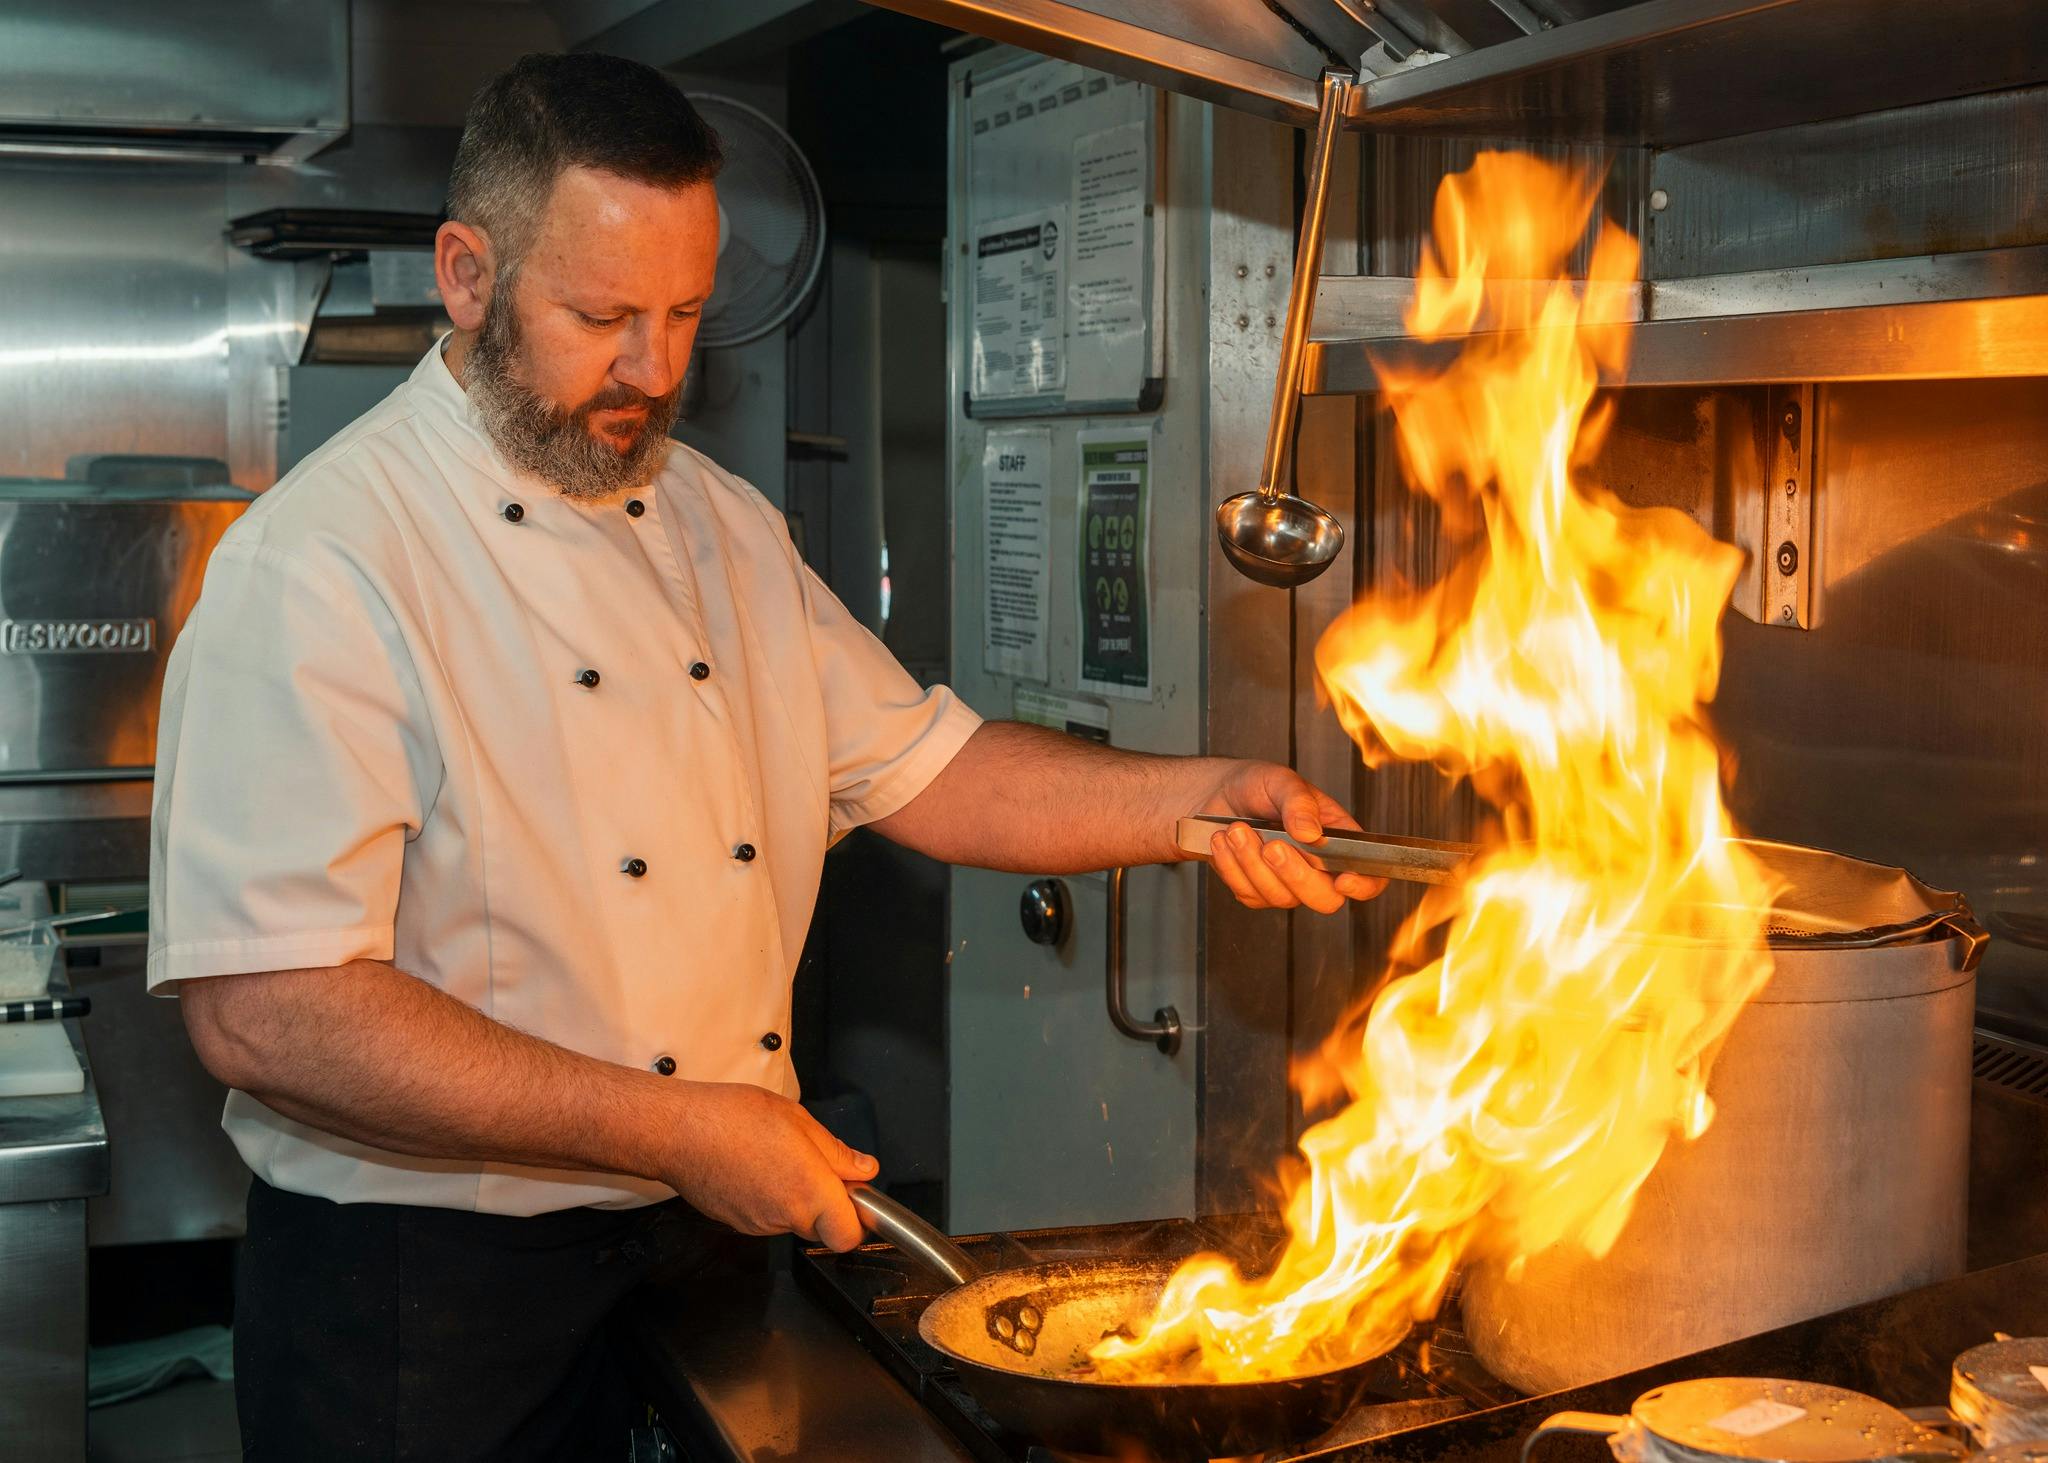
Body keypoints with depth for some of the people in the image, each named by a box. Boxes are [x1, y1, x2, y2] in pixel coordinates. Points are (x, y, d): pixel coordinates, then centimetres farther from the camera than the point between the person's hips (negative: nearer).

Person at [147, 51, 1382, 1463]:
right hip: (421, 1294, -6)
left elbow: (925, 770, 9)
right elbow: (264, 1011, -25)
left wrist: (1200, 799, -7)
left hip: (709, 1237, 6)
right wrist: (675, 1132, -24)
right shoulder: (323, 559, -17)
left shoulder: (724, 528, 8)